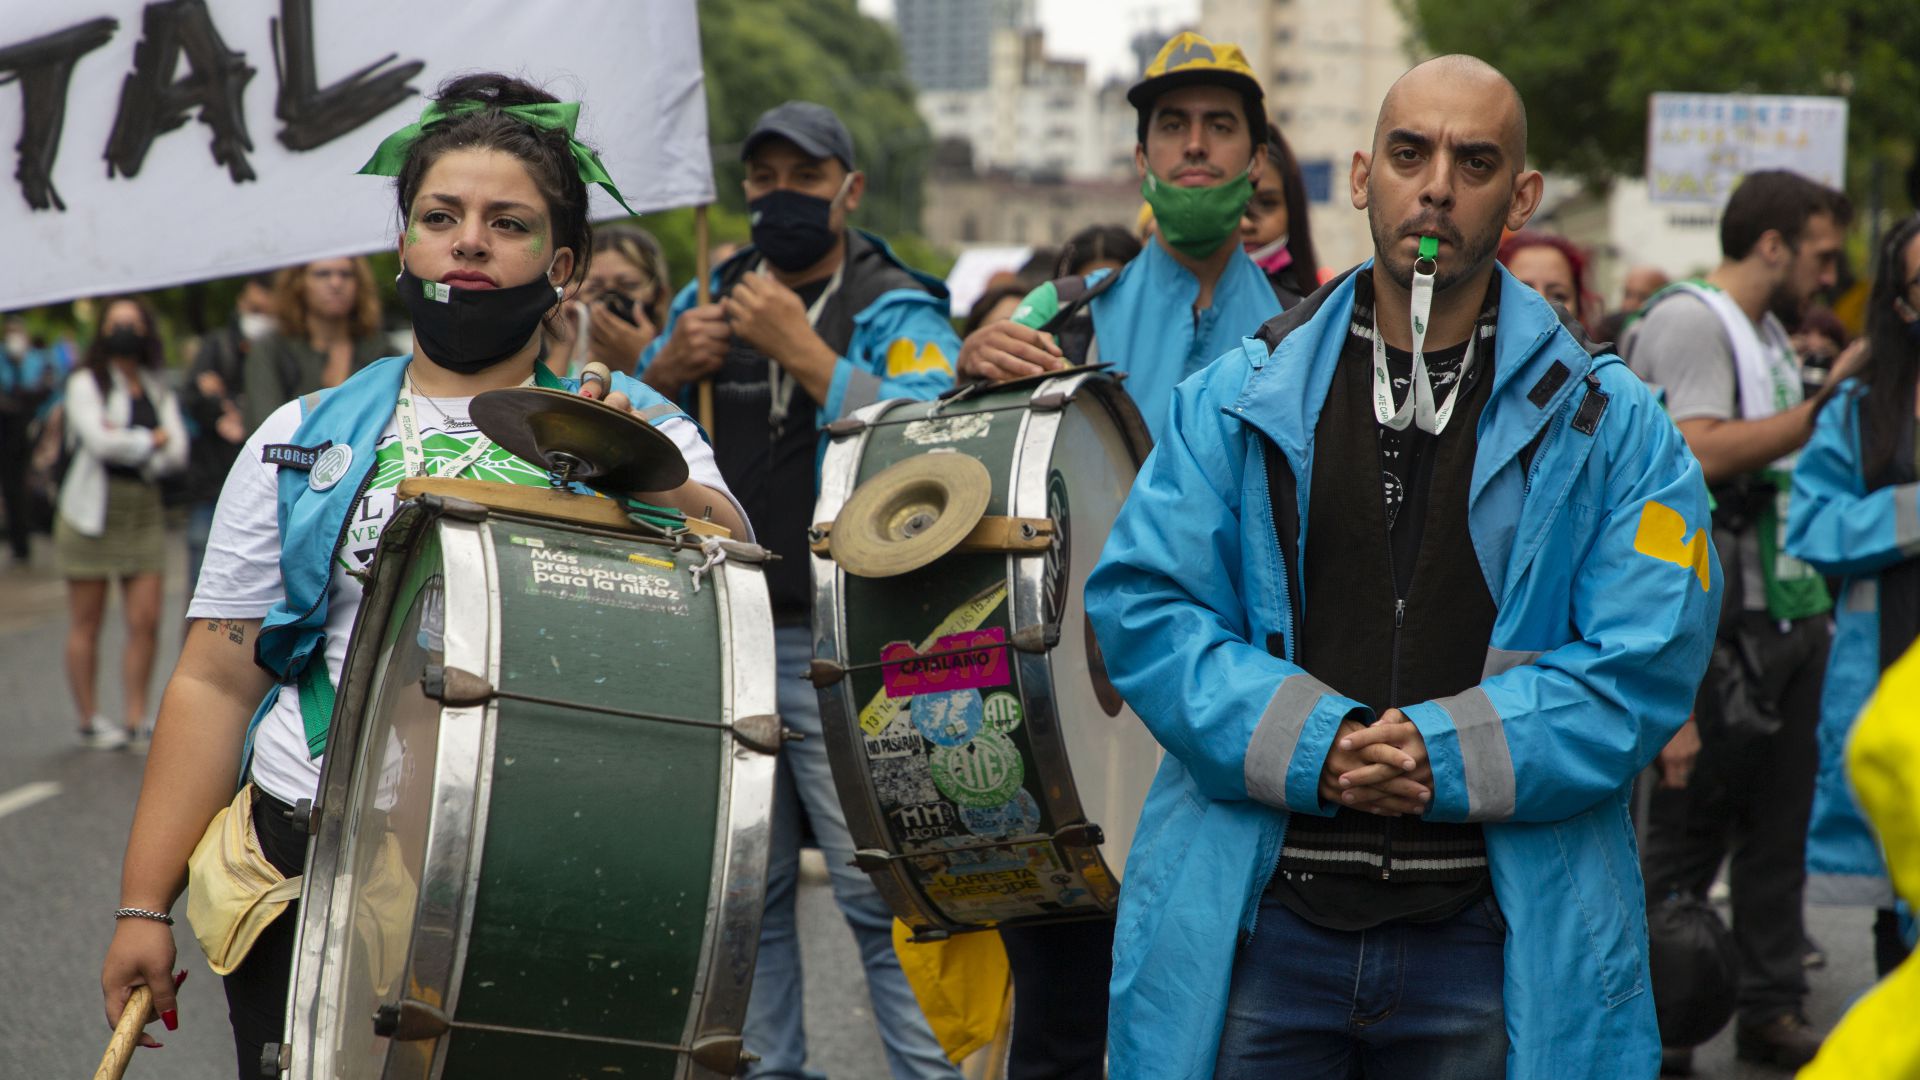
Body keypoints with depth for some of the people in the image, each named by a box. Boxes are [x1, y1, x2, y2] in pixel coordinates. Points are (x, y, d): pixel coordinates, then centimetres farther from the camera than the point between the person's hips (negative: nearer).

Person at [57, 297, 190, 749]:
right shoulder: (85, 382, 1)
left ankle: (136, 720, 1)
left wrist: (126, 444, -12)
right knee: (86, 623, 1)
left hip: (144, 510, 4)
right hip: (92, 512, -4)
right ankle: (90, 720, 9)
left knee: (146, 622, -5)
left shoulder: (158, 388, 14)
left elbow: (178, 453, 2)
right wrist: (152, 441, -2)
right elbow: (99, 441, -14)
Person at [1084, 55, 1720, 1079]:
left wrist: (1450, 753, -16)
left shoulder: (1608, 426, 3)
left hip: (1486, 948, 0)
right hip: (1260, 927, 1)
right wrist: (1309, 741, -15)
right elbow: (1142, 606, -1)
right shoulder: (1236, 400, 7)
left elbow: (1647, 659, -4)